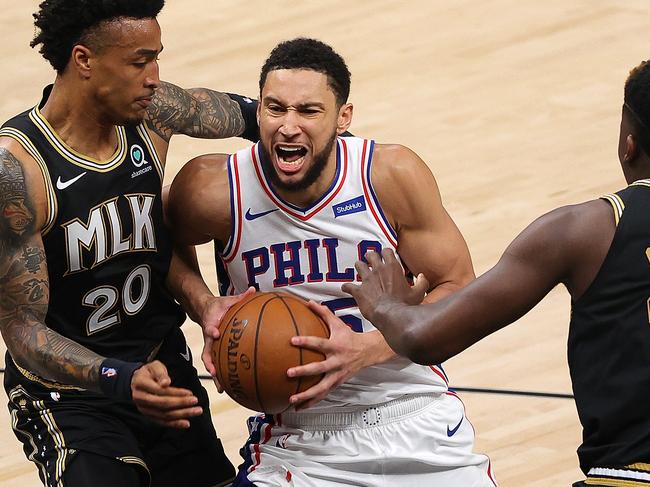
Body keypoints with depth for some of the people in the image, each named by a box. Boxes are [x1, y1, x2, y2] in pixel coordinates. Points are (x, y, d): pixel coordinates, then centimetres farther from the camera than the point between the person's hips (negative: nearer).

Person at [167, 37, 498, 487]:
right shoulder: (214, 191, -15)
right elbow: (167, 245, 8)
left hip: (414, 414, 1)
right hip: (293, 440, -1)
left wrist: (367, 348, -20)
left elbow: (458, 290, -5)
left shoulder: (393, 176, -14)